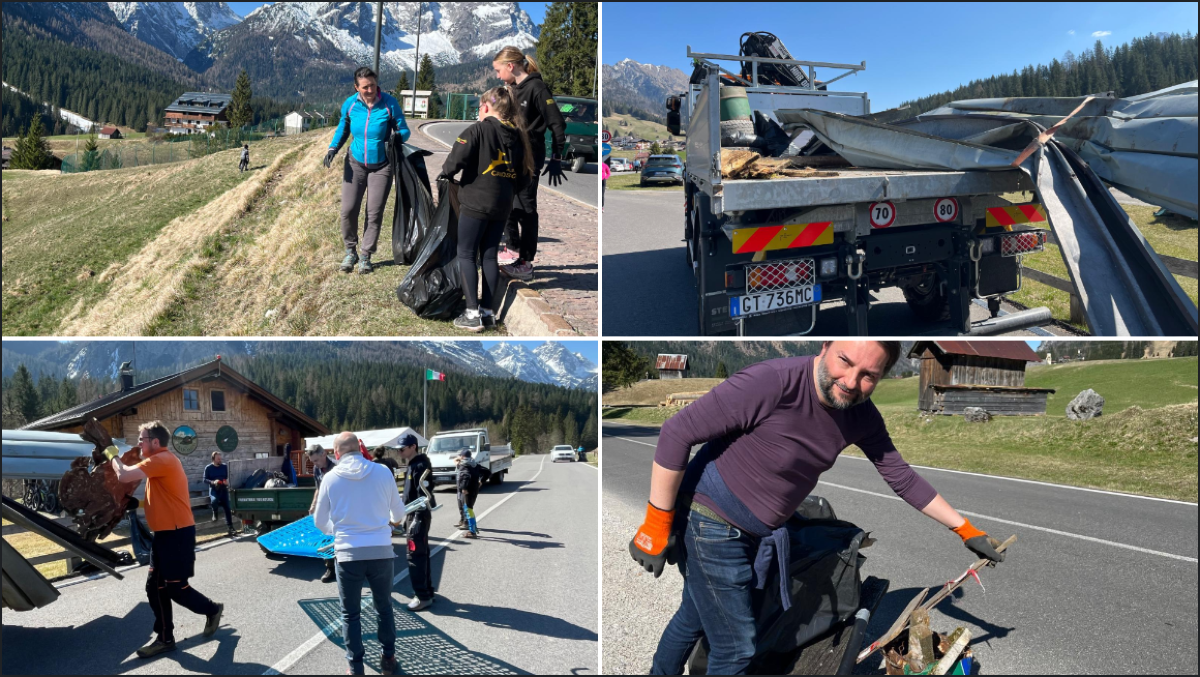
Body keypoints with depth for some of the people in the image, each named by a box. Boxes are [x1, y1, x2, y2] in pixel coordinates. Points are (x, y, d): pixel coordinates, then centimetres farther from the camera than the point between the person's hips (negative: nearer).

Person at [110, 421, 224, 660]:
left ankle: (212, 609, 20)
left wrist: (113, 457, -7)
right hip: (166, 534, 11)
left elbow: (124, 475, -24)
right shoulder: (161, 461, 17)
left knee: (175, 588, -3)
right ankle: (165, 639, 16)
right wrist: (140, 502, 12)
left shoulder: (161, 460, -17)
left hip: (177, 534, -11)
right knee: (155, 587, 9)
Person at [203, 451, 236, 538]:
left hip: (223, 489, 3)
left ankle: (230, 527, 2)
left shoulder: (224, 466, 7)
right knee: (214, 500, -34)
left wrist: (227, 481, -5)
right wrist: (213, 482, -20)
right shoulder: (208, 468, -1)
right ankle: (215, 513, 1)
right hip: (213, 489, -3)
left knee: (227, 507, -4)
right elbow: (205, 480, -2)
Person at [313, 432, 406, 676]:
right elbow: (399, 513, 9)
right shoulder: (383, 472, -2)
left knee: (350, 614, 12)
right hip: (381, 551, 1)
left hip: (348, 554, -1)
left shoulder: (331, 478, -4)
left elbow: (320, 522, 7)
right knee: (384, 607, 19)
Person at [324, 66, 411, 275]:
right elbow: (343, 128, 11)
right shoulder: (350, 104, -7)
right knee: (348, 210, -4)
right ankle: (350, 252, 17)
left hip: (381, 166, -2)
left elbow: (403, 130, -6)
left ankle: (366, 256, 17)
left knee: (374, 213, 1)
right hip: (355, 163, 2)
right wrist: (333, 148, -4)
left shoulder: (389, 104, -14)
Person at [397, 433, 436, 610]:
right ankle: (427, 591, 23)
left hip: (419, 517, -10)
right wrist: (407, 517, 20)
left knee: (415, 556, -8)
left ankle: (422, 596, -3)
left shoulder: (420, 466, -16)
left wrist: (417, 519, -24)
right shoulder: (412, 465, 15)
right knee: (421, 555, 15)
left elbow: (424, 495, -22)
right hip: (413, 515, 10)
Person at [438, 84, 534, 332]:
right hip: (502, 205, 6)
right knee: (489, 255, 13)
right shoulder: (517, 136, 8)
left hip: (476, 202, -6)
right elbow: (525, 176, 10)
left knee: (466, 254, 2)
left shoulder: (479, 129, -9)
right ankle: (488, 311, 16)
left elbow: (456, 159, -17)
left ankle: (473, 314, -2)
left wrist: (446, 174, 2)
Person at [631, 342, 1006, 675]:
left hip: (755, 532, 7)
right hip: (712, 524, -7)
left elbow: (901, 477, 7)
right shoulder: (773, 382, -32)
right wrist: (656, 526, -22)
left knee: (695, 617, 26)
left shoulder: (861, 416, -8)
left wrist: (967, 529, 9)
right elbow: (677, 432, -28)